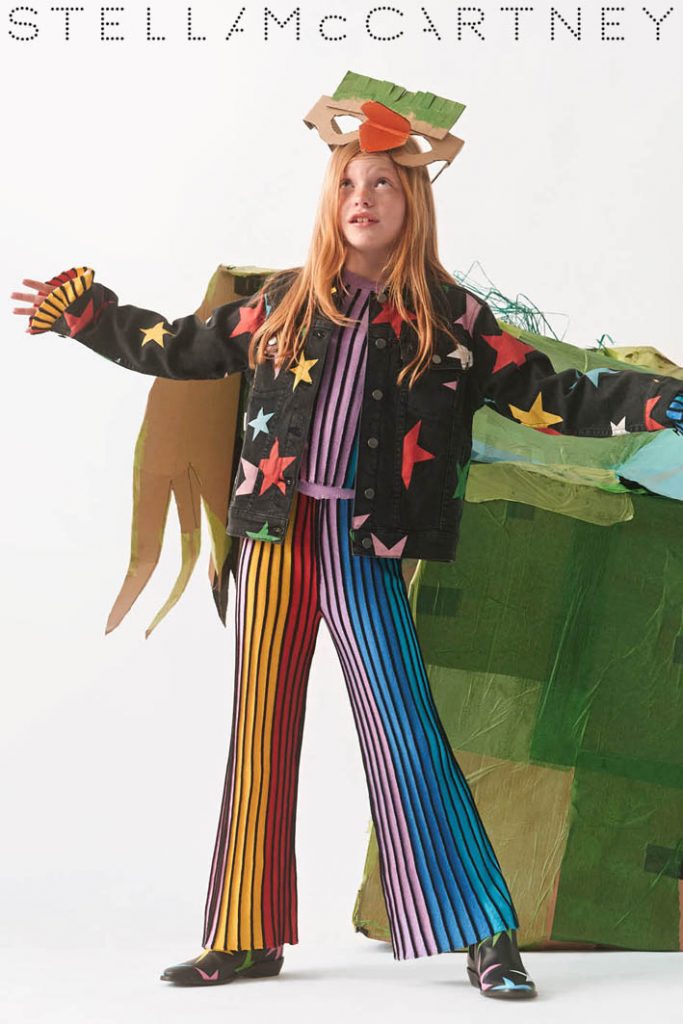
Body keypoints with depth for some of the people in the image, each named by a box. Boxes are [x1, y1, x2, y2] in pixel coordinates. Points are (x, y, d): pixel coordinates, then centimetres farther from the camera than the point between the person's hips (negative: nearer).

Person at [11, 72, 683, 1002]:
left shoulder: (450, 319, 4)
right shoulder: (285, 304, 11)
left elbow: (547, 397, 2)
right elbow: (181, 348, 22)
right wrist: (80, 309, 26)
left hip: (363, 548, -3)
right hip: (275, 539, 3)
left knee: (404, 731, -8)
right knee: (261, 734, 6)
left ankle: (486, 938, -1)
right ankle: (247, 939, 15)